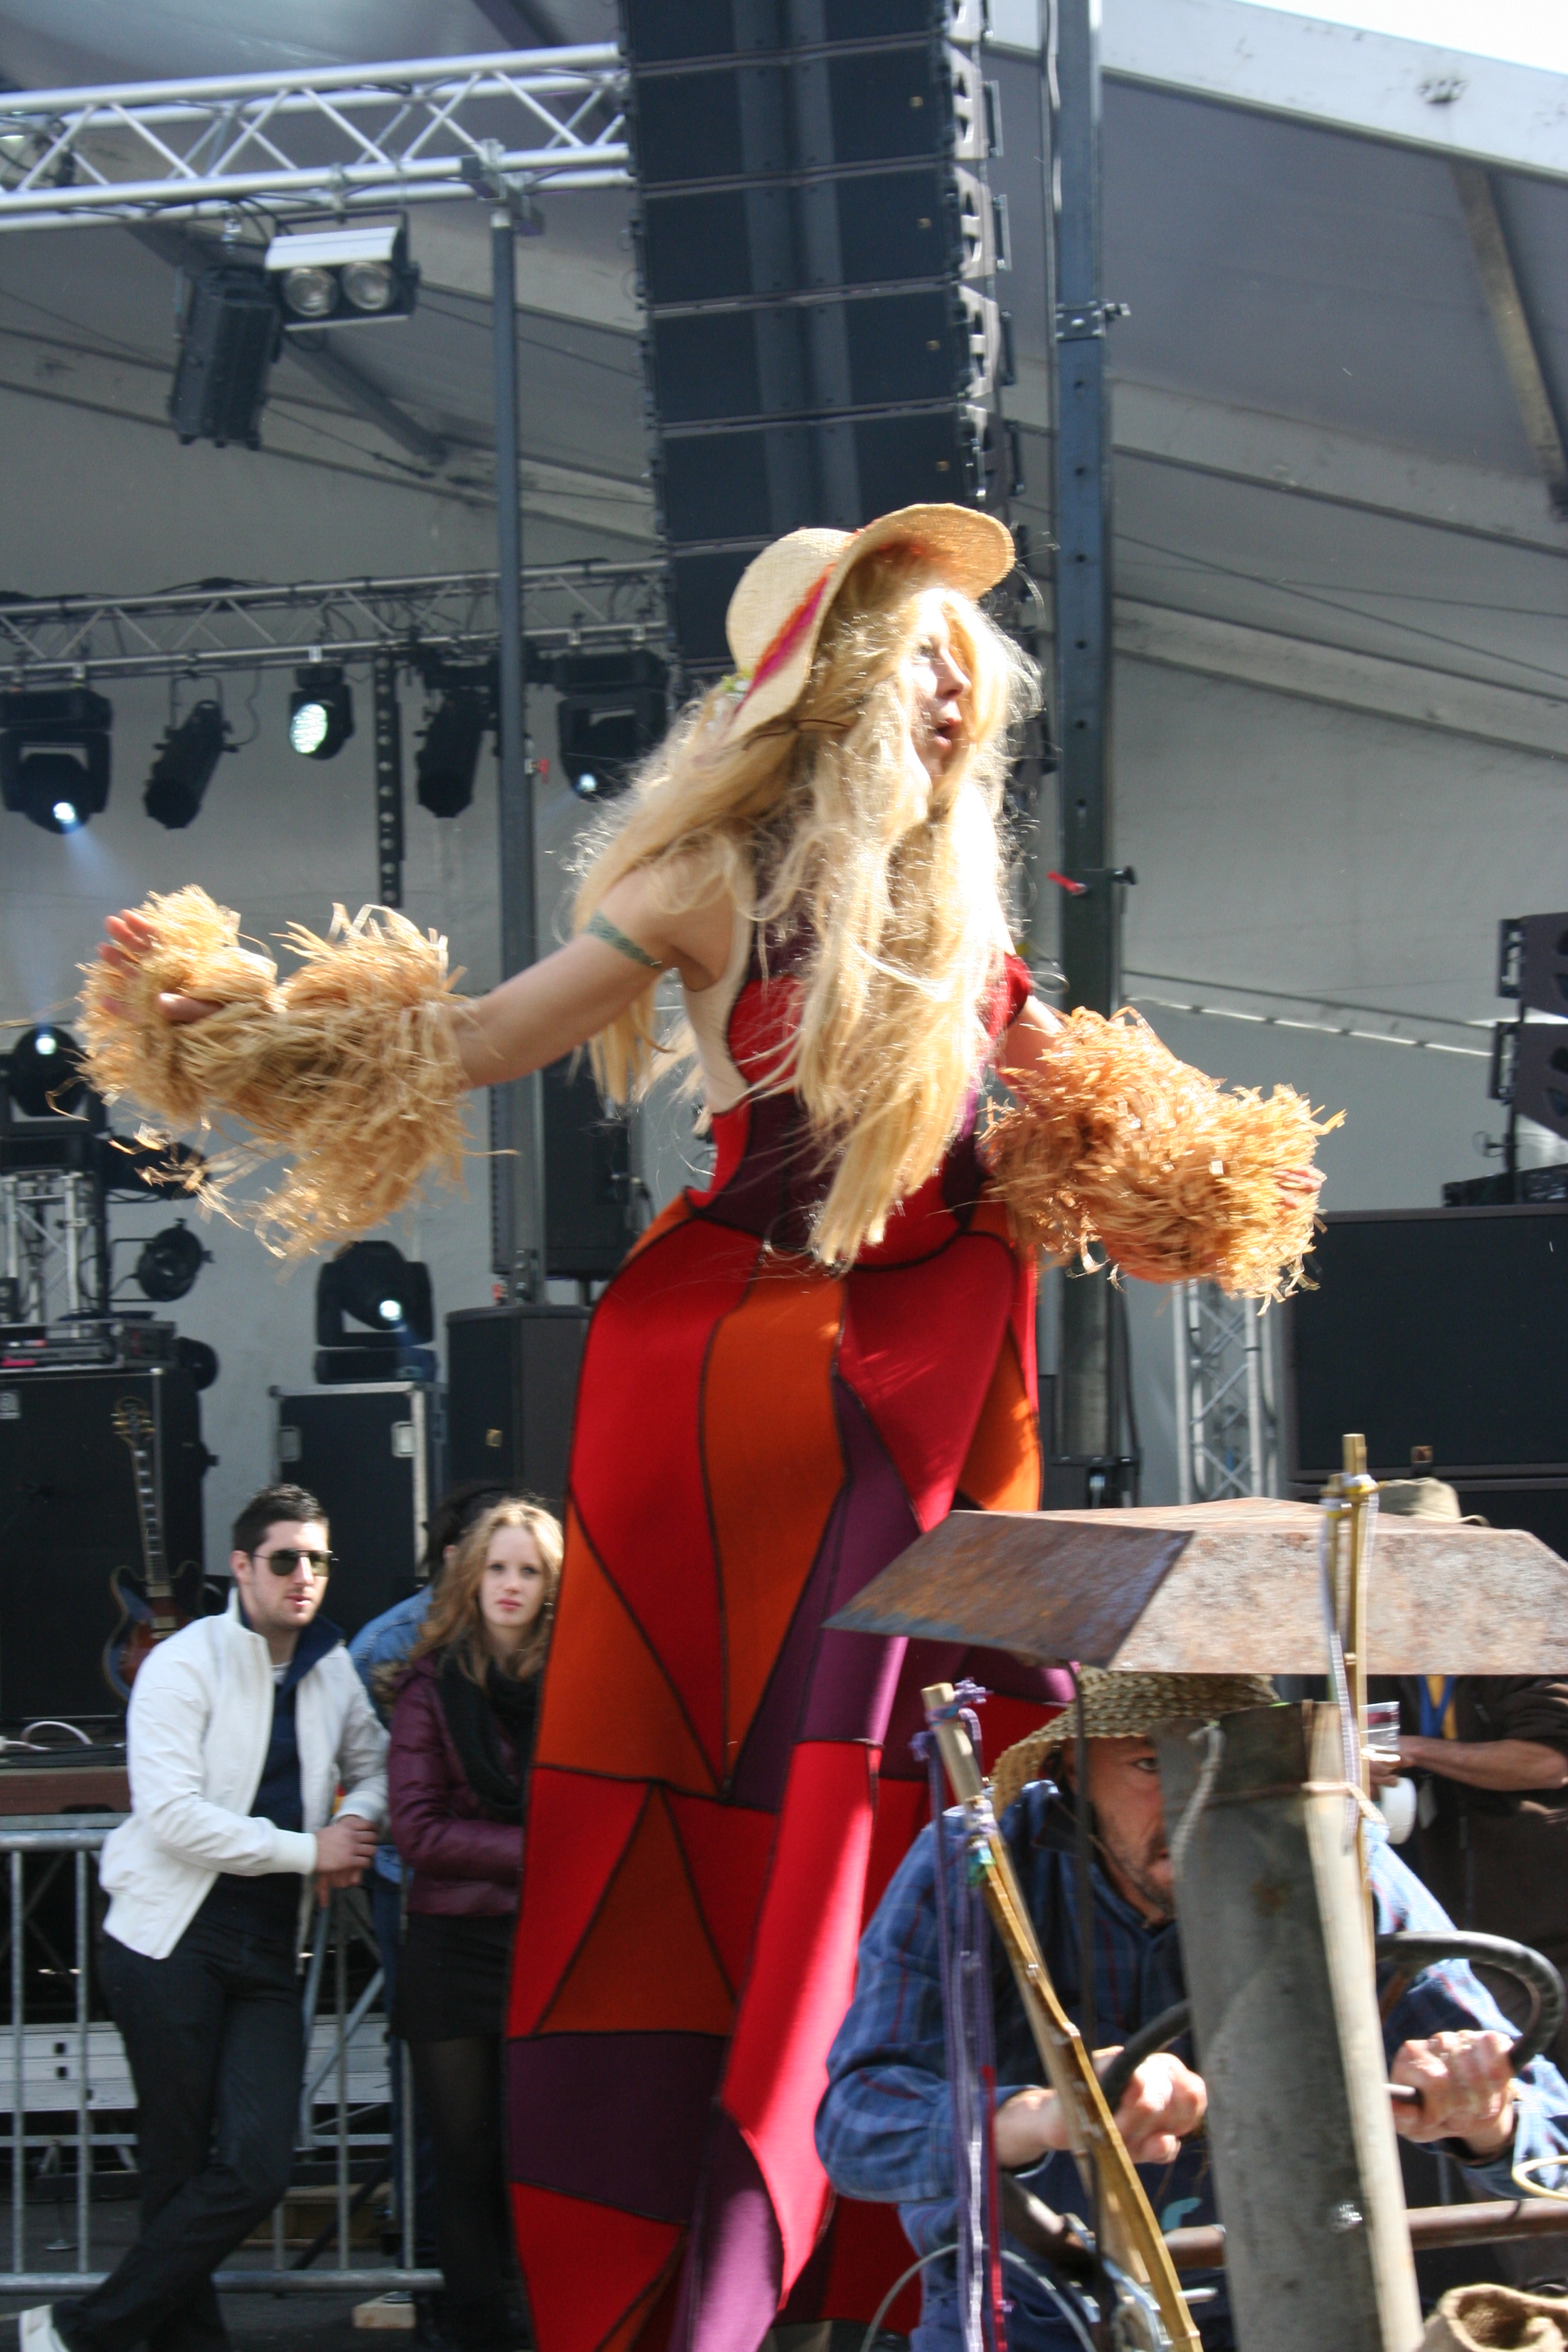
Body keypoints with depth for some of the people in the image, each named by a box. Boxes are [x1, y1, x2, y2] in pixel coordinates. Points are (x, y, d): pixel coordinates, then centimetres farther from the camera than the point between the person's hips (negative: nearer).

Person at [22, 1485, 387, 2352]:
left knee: (256, 2170, -9)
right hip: (173, 1944, -5)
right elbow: (172, 1816, -16)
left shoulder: (332, 1669, 14)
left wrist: (359, 1823, 7)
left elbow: (372, 1765, 31)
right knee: (178, 2171, -4)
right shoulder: (185, 1663, -6)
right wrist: (309, 1851, -12)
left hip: (267, 1955, 5)